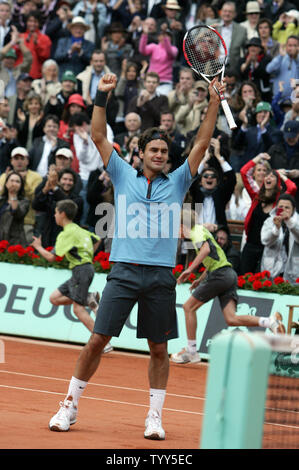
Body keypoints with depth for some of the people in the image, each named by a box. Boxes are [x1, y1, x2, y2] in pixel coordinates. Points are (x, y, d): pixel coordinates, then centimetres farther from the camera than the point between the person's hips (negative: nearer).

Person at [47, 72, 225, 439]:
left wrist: (214, 103, 1)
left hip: (161, 276, 1)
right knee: (98, 339, -4)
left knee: (159, 348, 3)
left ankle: (154, 417, 11)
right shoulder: (124, 177, 12)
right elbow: (99, 137, 8)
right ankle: (70, 405, 5)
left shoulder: (176, 183, 13)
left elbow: (201, 144, 8)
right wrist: (101, 97, 0)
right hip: (124, 270, -1)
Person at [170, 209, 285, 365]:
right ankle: (270, 322, -17)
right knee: (231, 319, -3)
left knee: (189, 307, 3)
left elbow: (206, 249, -24)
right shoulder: (201, 230, 27)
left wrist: (189, 270, -26)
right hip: (228, 274, 9)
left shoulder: (197, 231, -3)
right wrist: (200, 280, 34)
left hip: (219, 274, -9)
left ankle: (191, 351, 5)